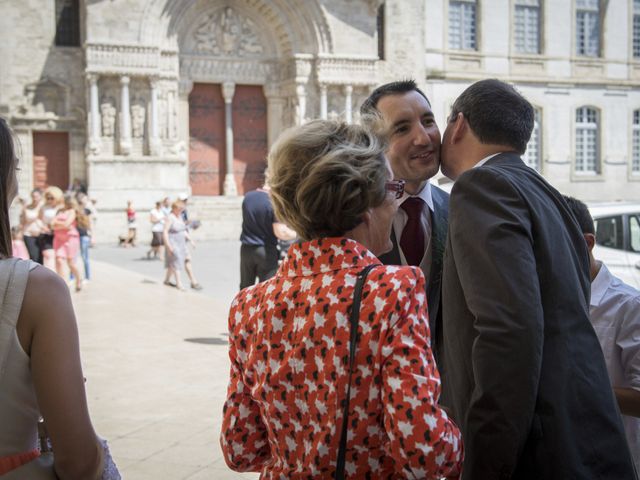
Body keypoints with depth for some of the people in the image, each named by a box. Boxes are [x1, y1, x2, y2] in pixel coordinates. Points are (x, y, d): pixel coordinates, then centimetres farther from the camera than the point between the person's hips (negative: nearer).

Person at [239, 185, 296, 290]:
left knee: (245, 288, 15)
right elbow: (280, 232, -21)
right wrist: (297, 234, -5)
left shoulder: (248, 196, -1)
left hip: (246, 248, 5)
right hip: (266, 251, -5)